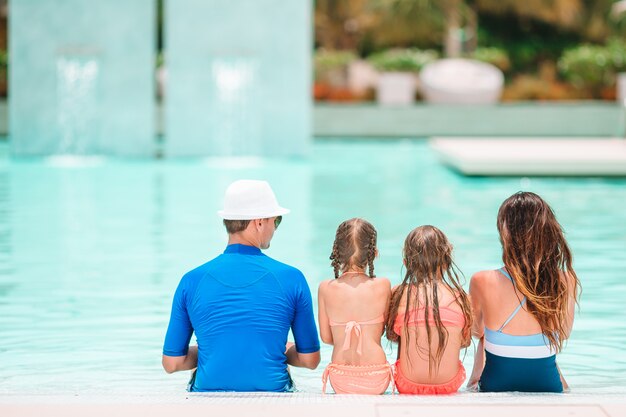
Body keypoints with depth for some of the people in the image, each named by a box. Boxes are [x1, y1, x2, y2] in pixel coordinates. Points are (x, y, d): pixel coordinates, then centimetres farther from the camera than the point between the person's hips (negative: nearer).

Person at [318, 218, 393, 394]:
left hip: (340, 381, 1)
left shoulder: (326, 288, -7)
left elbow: (326, 337, 2)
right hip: (376, 382, -1)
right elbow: (381, 330, 3)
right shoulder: (382, 286, -9)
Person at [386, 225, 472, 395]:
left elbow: (392, 336, 1)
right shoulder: (461, 298, -10)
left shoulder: (399, 295, -12)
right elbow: (465, 342, 4)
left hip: (408, 387, -1)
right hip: (450, 385, 1)